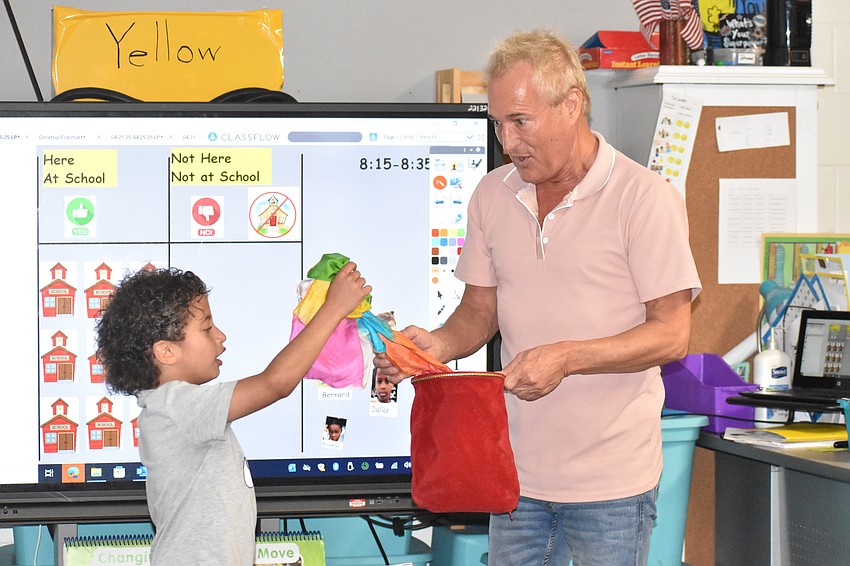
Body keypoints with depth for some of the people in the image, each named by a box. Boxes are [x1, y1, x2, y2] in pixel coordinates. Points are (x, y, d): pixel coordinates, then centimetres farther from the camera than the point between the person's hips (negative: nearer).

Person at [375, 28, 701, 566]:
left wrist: (566, 358, -21)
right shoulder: (493, 195, 8)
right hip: (518, 471, 5)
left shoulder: (644, 198, -10)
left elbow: (672, 334, -11)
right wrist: (440, 344, -7)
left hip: (611, 478, -5)